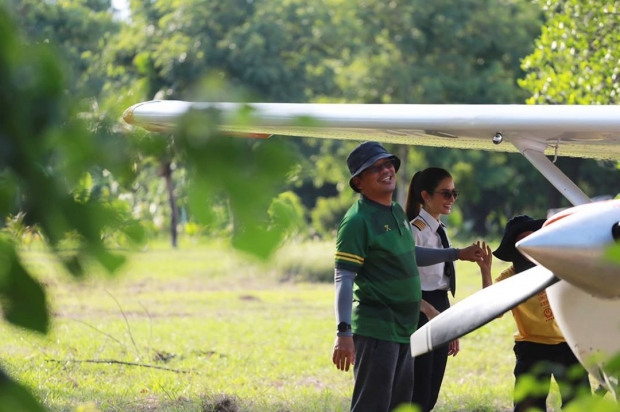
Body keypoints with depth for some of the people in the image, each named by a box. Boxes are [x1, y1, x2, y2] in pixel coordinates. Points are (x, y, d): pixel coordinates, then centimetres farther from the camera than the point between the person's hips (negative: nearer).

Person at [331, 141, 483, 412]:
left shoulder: (398, 213, 12)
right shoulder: (358, 220, -16)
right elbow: (344, 278, -21)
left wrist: (457, 254, 34)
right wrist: (344, 331, -30)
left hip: (403, 328, 9)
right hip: (375, 327, -9)